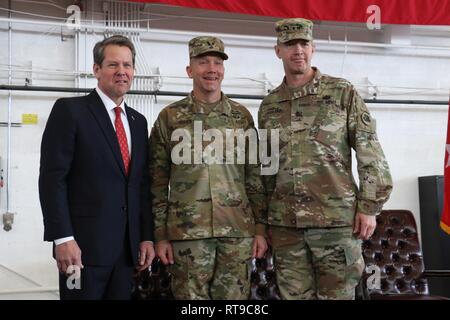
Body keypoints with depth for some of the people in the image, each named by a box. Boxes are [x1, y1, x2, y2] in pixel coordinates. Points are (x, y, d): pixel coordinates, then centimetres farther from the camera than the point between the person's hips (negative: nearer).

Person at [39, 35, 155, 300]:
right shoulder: (69, 110, -3)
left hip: (127, 247, 6)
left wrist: (147, 237, 9)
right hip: (84, 244, -5)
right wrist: (62, 238, -16)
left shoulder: (138, 121, 16)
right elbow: (52, 178, -9)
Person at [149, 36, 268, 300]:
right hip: (187, 231, -2)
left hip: (238, 230, 2)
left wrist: (261, 227, 4)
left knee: (235, 297, 6)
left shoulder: (242, 116, 9)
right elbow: (158, 182, 4)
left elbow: (255, 176, 10)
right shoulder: (169, 117, 3)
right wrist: (160, 235, -1)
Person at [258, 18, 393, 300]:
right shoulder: (269, 106, 11)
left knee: (336, 294, 2)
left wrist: (369, 208, -8)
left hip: (337, 219, -3)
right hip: (285, 224, 4)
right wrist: (266, 218, 16)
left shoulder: (343, 93, 0)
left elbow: (371, 153, -3)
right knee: (295, 295, 8)